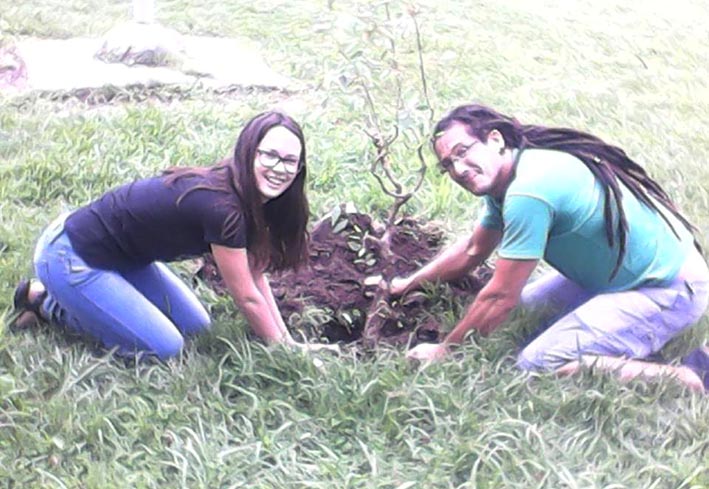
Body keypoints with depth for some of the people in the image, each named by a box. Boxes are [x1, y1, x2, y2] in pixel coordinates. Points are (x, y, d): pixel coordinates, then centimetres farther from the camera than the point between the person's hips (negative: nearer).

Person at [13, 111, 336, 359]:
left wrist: (286, 338, 3)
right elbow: (247, 296, -20)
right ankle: (44, 301, 3)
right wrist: (282, 347, -7)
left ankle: (69, 295, 17)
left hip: (122, 256, 10)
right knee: (164, 348, -12)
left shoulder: (248, 197, -3)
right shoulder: (221, 207, -30)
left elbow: (255, 274, 5)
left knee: (195, 325, 8)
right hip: (69, 257, -9)